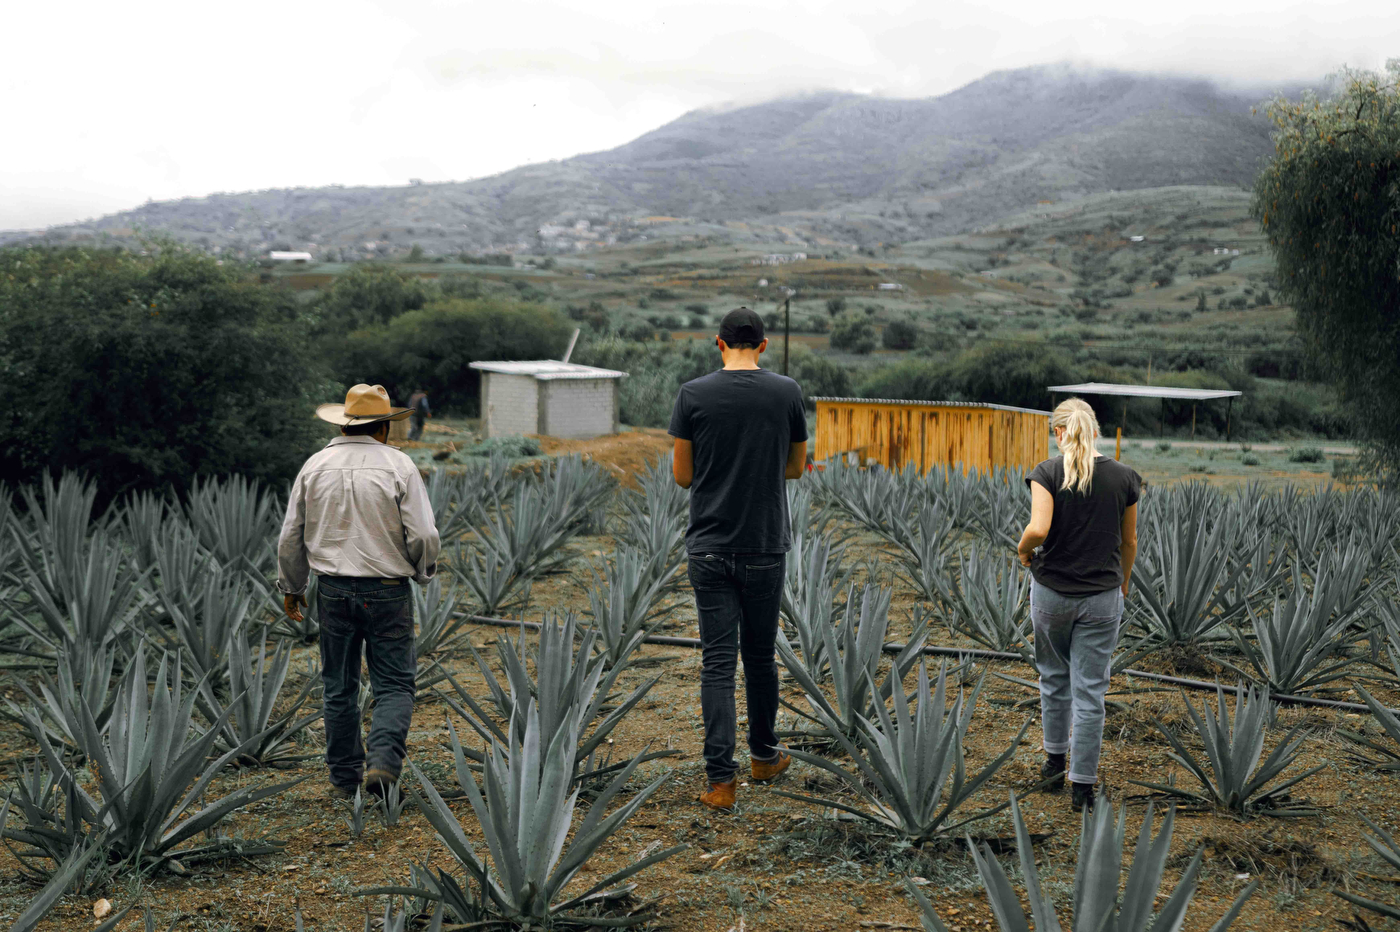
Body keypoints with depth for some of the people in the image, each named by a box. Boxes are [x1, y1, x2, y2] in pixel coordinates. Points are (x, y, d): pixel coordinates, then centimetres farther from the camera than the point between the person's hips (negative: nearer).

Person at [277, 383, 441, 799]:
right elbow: (423, 536, -11)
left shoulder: (315, 466, 3)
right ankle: (383, 760, -14)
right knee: (394, 684, 6)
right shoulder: (398, 466, -7)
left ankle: (344, 778, 19)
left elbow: (291, 538, 8)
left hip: (333, 590, 3)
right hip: (387, 590, -3)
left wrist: (291, 586, 21)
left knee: (339, 687, 13)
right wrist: (422, 571, 9)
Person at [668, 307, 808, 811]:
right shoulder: (787, 392, -1)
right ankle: (764, 755, 33)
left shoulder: (693, 394, -5)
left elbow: (682, 474, 1)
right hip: (765, 547, 1)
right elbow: (796, 467, 10)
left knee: (717, 661, 1)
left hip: (709, 548, -1)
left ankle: (721, 777, -2)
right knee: (761, 654, 17)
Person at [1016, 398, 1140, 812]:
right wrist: (1123, 585, 22)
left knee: (1054, 677, 21)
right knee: (1090, 690, 4)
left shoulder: (1047, 472, -11)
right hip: (1101, 597, 1)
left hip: (1051, 592, 0)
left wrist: (1023, 550, -2)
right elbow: (1129, 542, 7)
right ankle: (1083, 785, 7)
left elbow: (1038, 529, -24)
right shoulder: (1124, 477, -2)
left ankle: (1055, 760, 33)